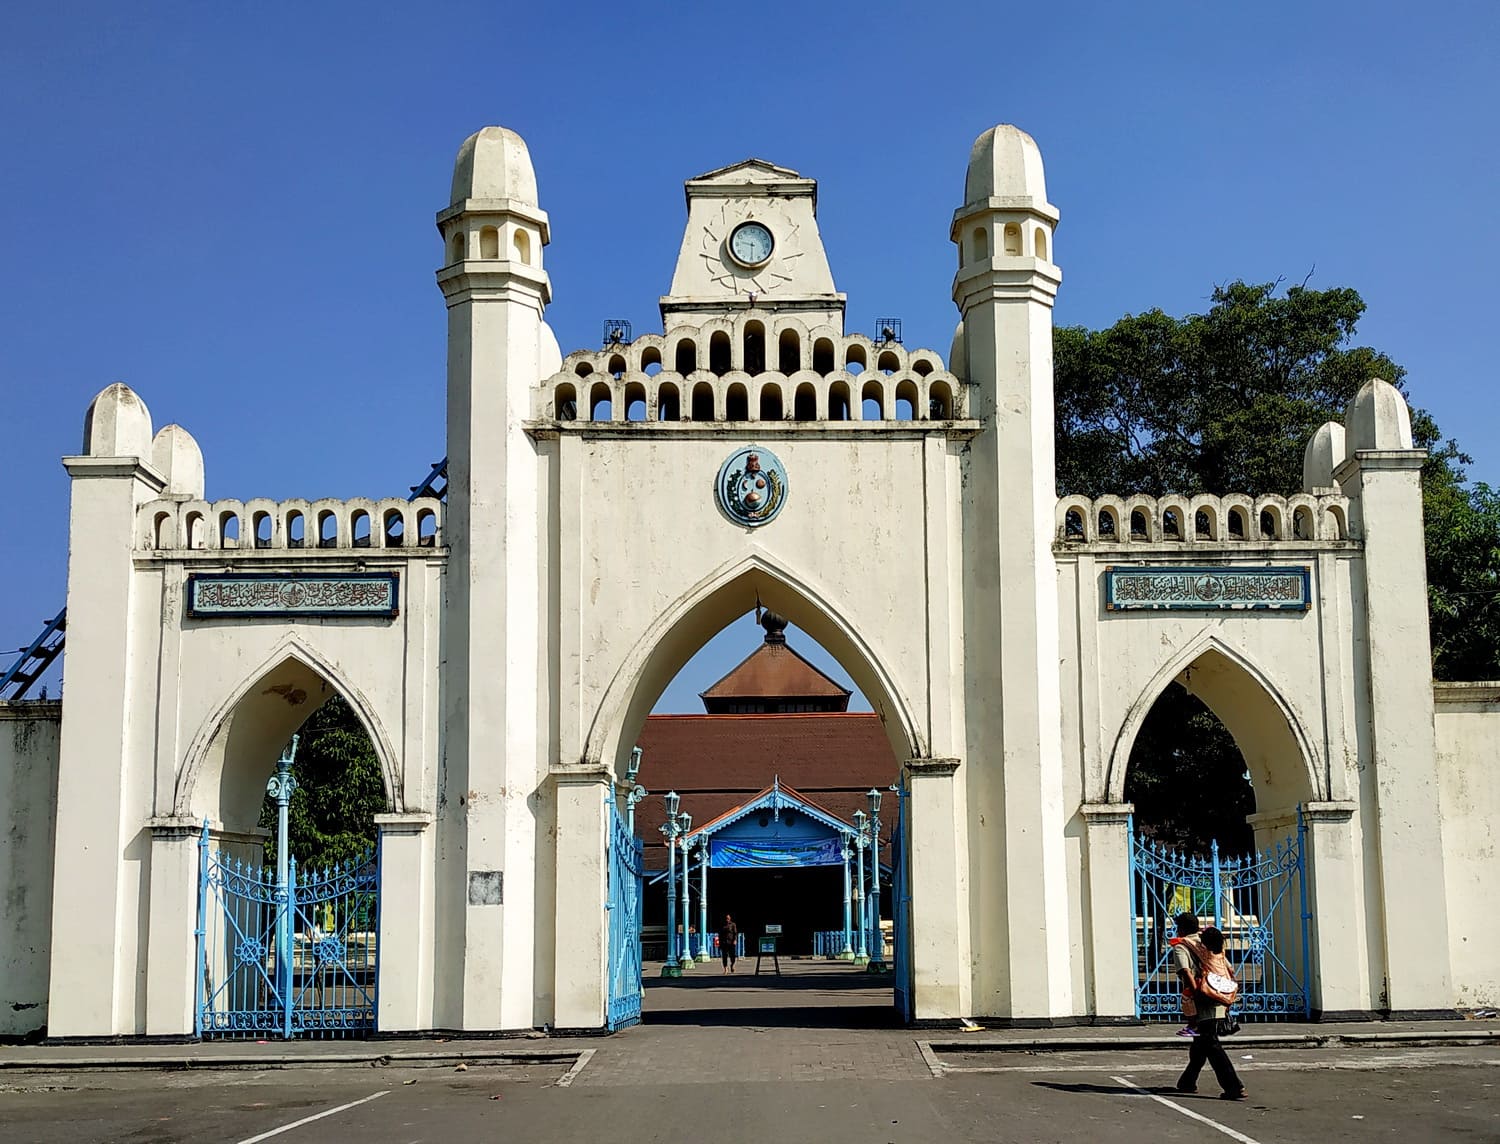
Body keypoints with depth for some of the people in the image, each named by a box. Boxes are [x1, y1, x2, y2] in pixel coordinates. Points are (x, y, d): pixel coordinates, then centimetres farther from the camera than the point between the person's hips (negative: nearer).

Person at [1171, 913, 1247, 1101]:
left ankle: (1234, 1087, -15)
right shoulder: (1209, 944, 17)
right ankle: (1188, 1082, 35)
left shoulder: (1180, 948, -1)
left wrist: (1196, 993, -21)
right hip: (1219, 1006, 7)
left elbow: (1185, 971, -20)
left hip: (1201, 1007, -7)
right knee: (1200, 1044, 21)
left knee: (1211, 1046, -6)